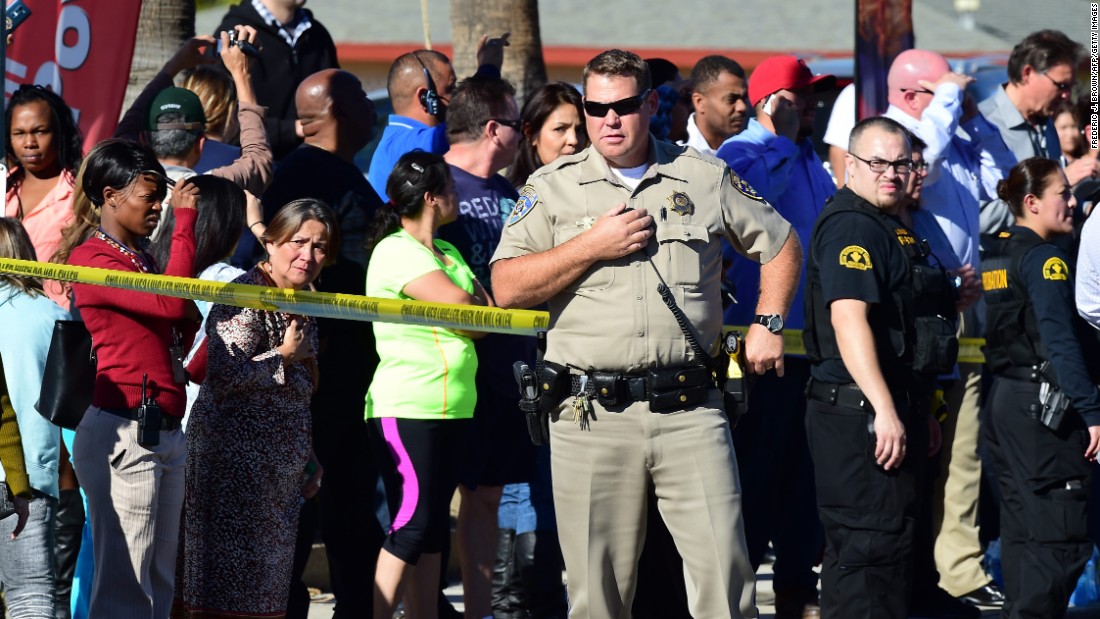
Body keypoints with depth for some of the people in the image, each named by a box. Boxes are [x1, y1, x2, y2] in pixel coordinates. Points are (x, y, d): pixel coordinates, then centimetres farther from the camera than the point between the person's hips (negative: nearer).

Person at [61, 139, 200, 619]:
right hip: (122, 432, -9)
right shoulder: (92, 259, -9)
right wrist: (184, 219, -16)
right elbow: (170, 302, -21)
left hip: (165, 431, 9)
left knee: (159, 580, 9)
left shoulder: (143, 260, 20)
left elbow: (181, 329, 20)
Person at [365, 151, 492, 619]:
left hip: (452, 406, 9)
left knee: (434, 526, 7)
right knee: (411, 525, -12)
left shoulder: (448, 253, 18)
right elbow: (458, 304, -18)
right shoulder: (396, 251, -9)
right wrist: (474, 304, 2)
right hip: (406, 408, -9)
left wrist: (469, 308, -11)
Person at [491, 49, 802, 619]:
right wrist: (593, 246, -9)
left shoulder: (706, 178, 10)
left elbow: (780, 244, 23)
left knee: (723, 564, -5)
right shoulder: (552, 188, 7)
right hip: (591, 417, -1)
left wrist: (767, 323, 11)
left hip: (689, 409, 1)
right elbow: (506, 288, -3)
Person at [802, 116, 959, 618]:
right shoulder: (851, 226, -14)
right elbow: (848, 318, -25)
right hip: (859, 410, -11)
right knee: (872, 545, -12)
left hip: (892, 411, 11)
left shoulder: (892, 227, 20)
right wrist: (884, 409, -30)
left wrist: (918, 413, 30)